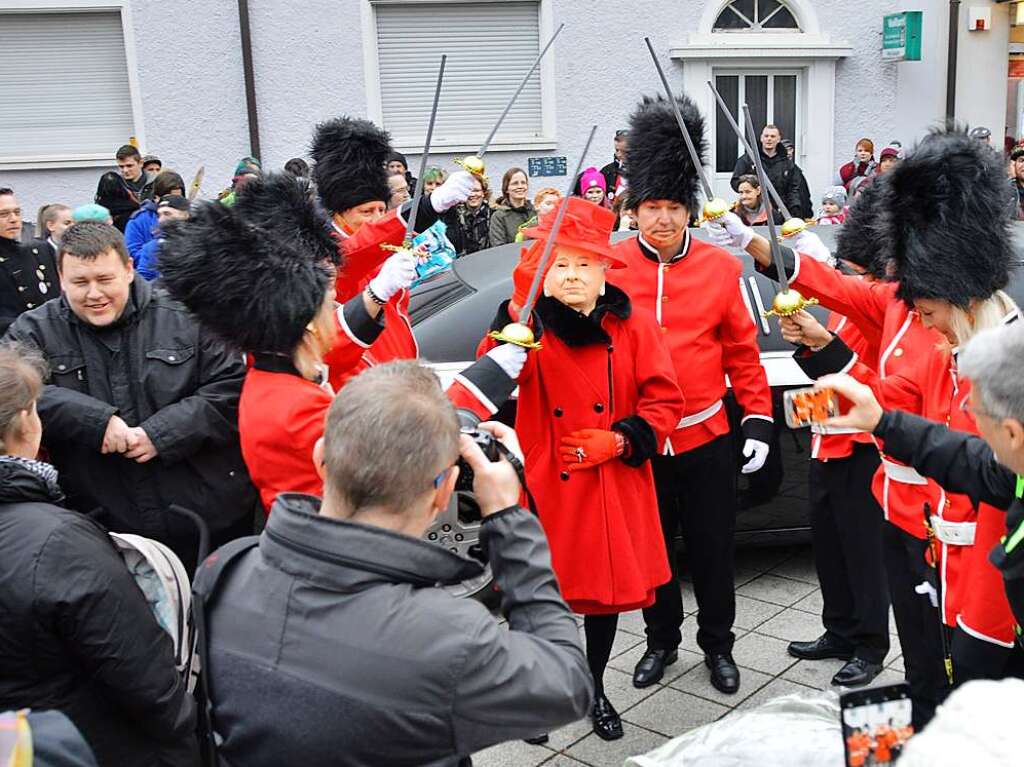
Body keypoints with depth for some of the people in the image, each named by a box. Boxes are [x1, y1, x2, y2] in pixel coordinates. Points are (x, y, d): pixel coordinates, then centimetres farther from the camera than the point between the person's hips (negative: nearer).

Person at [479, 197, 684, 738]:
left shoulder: (633, 325, -1)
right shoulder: (530, 324, -6)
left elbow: (666, 399, 1)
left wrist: (622, 439, -14)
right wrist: (518, 309, -38)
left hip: (614, 486, 2)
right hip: (548, 487, -2)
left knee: (609, 586, 14)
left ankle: (595, 689, 36)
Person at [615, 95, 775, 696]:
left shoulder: (721, 267, -3)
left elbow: (743, 352, 3)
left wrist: (759, 421, -1)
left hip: (706, 437, 0)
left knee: (713, 548, 12)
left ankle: (719, 645, 33)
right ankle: (662, 642, 36)